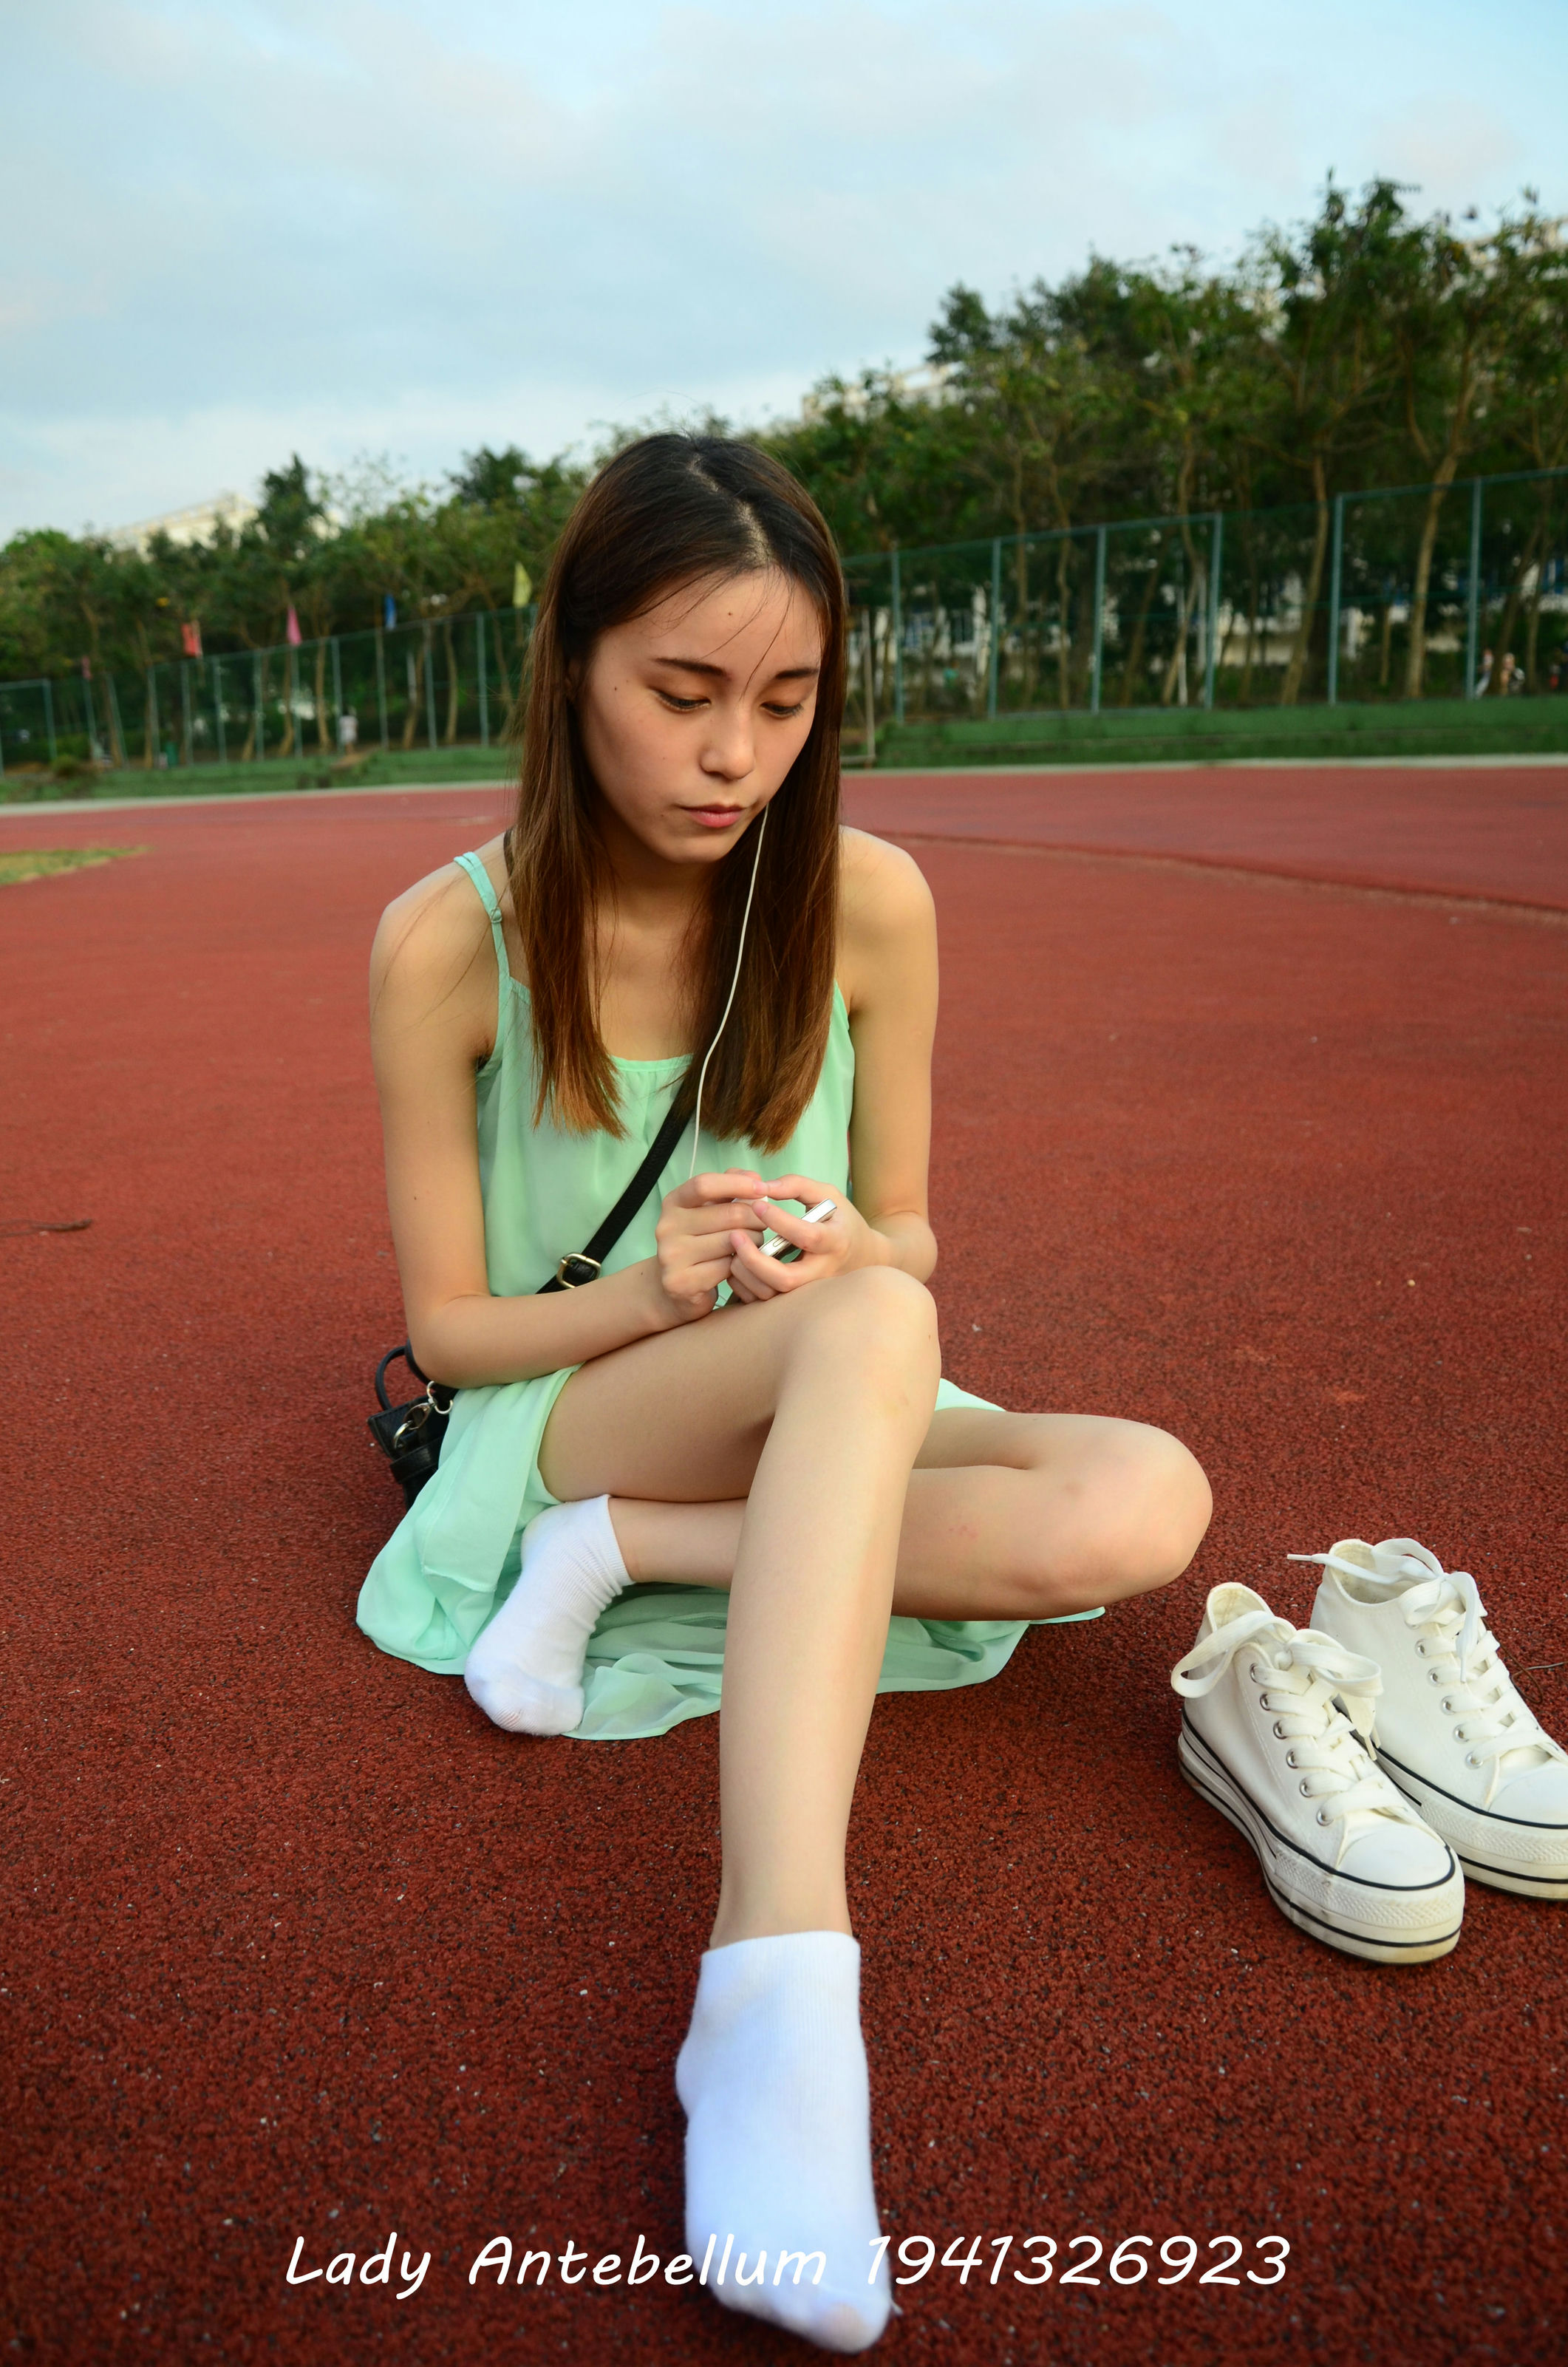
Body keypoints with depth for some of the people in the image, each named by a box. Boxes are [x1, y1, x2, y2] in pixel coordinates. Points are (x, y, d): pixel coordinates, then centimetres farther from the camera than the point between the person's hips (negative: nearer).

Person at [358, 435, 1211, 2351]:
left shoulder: (868, 903, -7)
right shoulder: (448, 943, -12)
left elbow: (905, 1239, 4)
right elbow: (448, 1328, -5)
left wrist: (843, 1248, -20)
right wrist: (650, 1292, -23)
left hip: (821, 1421, 4)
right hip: (562, 1418, -3)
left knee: (1145, 1506, -26)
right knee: (865, 1330, -36)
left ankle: (634, 1556, -17)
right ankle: (784, 1980, -44)